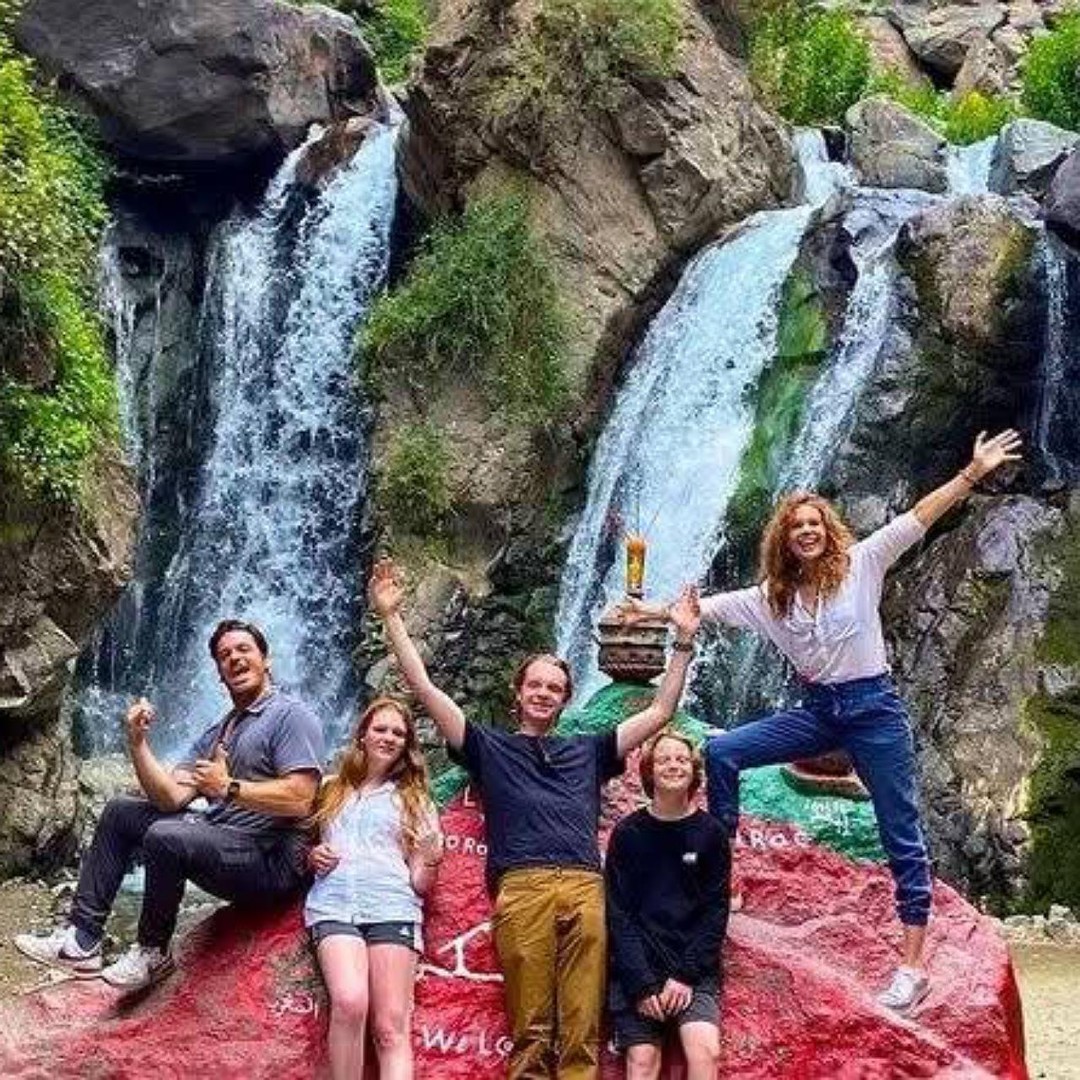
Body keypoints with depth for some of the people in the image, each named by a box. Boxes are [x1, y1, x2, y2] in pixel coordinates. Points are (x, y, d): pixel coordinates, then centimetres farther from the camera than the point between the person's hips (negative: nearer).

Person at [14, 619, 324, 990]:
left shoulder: (292, 716, -8)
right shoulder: (215, 734, 18)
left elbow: (299, 800, -21)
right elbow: (171, 796, 4)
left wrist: (230, 788, -19)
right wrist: (137, 742, -5)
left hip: (271, 859, -9)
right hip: (218, 839, 9)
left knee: (165, 837, -30)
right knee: (120, 812, 13)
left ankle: (153, 952, -6)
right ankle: (82, 939, 6)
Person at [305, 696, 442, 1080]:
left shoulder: (413, 800, 19)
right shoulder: (331, 791, 21)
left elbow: (419, 884, 13)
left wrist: (431, 859, -8)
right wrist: (312, 856, 7)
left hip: (393, 907, 0)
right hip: (334, 905, 0)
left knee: (391, 1029, -15)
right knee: (350, 1003, -29)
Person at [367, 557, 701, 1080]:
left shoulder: (587, 751, 28)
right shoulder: (489, 746, 22)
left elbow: (659, 711, 28)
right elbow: (424, 688, 16)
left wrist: (683, 640, 21)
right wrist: (391, 617, 10)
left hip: (586, 889, 2)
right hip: (523, 889, -2)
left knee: (582, 1033, -6)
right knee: (531, 1033, -8)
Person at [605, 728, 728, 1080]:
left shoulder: (711, 833, 3)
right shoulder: (628, 833, 2)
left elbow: (715, 912, 0)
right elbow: (618, 913, -2)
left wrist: (687, 975, -11)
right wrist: (641, 982, -12)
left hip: (694, 968, 0)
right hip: (637, 969, 0)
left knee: (705, 1050, -21)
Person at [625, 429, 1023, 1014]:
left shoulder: (861, 564, -4)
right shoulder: (772, 595, 8)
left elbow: (918, 517, -9)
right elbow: (712, 605, 11)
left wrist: (973, 473, -16)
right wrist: (659, 612, 7)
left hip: (873, 707, -4)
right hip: (817, 710, 5)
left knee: (902, 835, -1)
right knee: (719, 752, -7)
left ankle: (913, 966, 3)